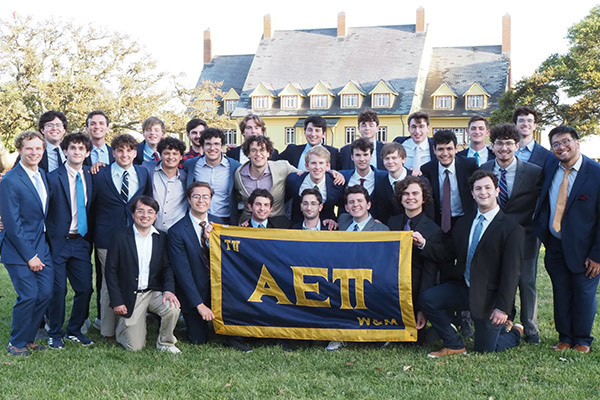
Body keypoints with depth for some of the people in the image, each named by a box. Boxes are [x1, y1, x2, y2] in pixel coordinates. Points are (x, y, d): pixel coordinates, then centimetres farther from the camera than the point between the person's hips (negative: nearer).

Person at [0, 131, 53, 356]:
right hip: (19, 249, -7)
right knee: (29, 296, -8)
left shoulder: (43, 176, 9)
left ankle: (28, 338, 20)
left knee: (46, 293, 3)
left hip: (41, 247, 7)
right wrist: (29, 255, -15)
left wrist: (38, 252, 9)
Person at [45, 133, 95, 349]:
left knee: (85, 288, 6)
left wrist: (89, 240, 10)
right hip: (58, 242, -5)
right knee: (58, 289, 0)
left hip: (81, 242, 5)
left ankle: (74, 331, 24)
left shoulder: (90, 177, 7)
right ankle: (55, 333, 18)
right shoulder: (53, 177, -9)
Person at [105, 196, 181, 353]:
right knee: (135, 346, -5)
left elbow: (167, 267, 3)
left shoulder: (162, 238, 2)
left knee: (173, 308, -29)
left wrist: (169, 290, -17)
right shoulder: (121, 237, -6)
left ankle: (165, 343, 1)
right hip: (130, 296, -2)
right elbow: (111, 271, -3)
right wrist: (117, 302, -8)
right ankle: (123, 323, 30)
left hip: (155, 291, 2)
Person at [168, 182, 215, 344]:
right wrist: (199, 304, -19)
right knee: (199, 340, 2)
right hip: (193, 291, -3)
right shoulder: (176, 231, -15)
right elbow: (182, 272, -16)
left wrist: (211, 239, -22)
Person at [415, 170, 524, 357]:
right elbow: (448, 251, 8)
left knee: (484, 349, 2)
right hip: (464, 288, 5)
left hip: (489, 295, -5)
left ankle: (515, 334, 36)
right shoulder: (464, 223, 7)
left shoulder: (512, 229, -12)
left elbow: (511, 272, -15)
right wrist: (424, 244, -11)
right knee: (427, 299, -14)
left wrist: (503, 308, -18)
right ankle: (454, 345, 5)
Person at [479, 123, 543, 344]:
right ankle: (505, 325, 24)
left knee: (527, 283, 7)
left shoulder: (534, 172, -8)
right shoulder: (483, 170, 0)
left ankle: (530, 329, 22)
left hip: (524, 237, -2)